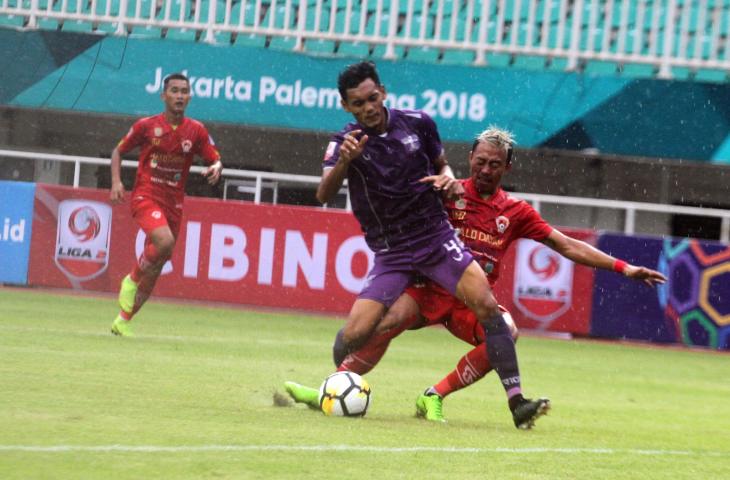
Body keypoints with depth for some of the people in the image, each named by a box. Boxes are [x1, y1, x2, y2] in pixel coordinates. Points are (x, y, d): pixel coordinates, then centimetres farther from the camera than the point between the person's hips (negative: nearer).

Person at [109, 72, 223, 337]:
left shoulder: (196, 131, 2)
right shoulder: (147, 126, -3)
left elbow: (216, 161, 7)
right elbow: (119, 151, 9)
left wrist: (215, 169, -18)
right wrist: (116, 182, -6)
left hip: (174, 202, 4)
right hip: (146, 196, -4)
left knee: (154, 270, 6)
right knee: (165, 241, -32)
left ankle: (123, 320, 19)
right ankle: (132, 280, -6)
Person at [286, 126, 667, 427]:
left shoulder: (515, 212, 8)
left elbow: (567, 246, 10)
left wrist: (623, 268, 6)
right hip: (431, 288, -2)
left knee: (505, 333, -28)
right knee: (391, 321, -31)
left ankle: (434, 396, -19)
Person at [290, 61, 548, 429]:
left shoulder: (418, 123, 0)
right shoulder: (346, 142, -8)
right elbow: (323, 195, -24)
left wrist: (447, 179, -7)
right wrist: (343, 161, -43)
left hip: (437, 236, 1)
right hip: (390, 253, -1)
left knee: (486, 306, -19)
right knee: (355, 334, -13)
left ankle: (516, 401, -18)